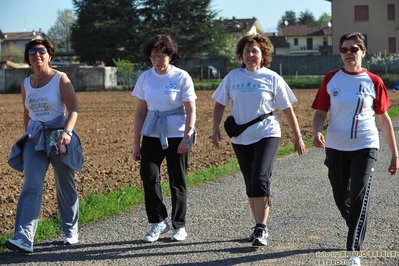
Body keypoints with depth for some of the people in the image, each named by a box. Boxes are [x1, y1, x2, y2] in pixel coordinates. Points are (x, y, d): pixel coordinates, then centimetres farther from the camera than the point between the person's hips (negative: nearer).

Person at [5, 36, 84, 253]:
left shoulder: (60, 79, -5)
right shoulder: (26, 84, 8)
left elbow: (73, 109, -11)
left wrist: (67, 132, -26)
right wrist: (28, 135, 21)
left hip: (59, 138, -3)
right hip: (34, 139, 3)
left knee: (65, 187, 8)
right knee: (31, 186, -12)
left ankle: (70, 231, 27)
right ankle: (23, 238, -19)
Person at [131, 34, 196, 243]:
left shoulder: (181, 77, -6)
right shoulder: (145, 78, 3)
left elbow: (191, 111, -6)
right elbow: (140, 112, 7)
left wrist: (187, 137, -17)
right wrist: (136, 143, 5)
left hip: (177, 135, -3)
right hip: (152, 134, 3)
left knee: (177, 181, 4)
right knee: (148, 175, -13)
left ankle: (179, 226, 18)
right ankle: (158, 222, 2)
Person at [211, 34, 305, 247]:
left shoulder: (272, 78, -3)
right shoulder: (233, 77, 3)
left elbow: (287, 109, 2)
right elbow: (220, 104, 9)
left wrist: (298, 137, 5)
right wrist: (216, 128, -4)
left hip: (267, 135, -3)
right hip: (241, 138, 3)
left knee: (260, 179, -17)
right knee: (250, 184, 9)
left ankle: (261, 229, -13)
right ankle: (259, 226, 22)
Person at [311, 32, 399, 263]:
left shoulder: (373, 82, -2)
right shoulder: (331, 79, 1)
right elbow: (321, 112, 3)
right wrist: (317, 132, -19)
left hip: (365, 148, -3)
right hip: (336, 148, 3)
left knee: (359, 198, -12)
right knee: (341, 199, 13)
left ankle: (353, 251, -9)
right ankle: (358, 232, 39)